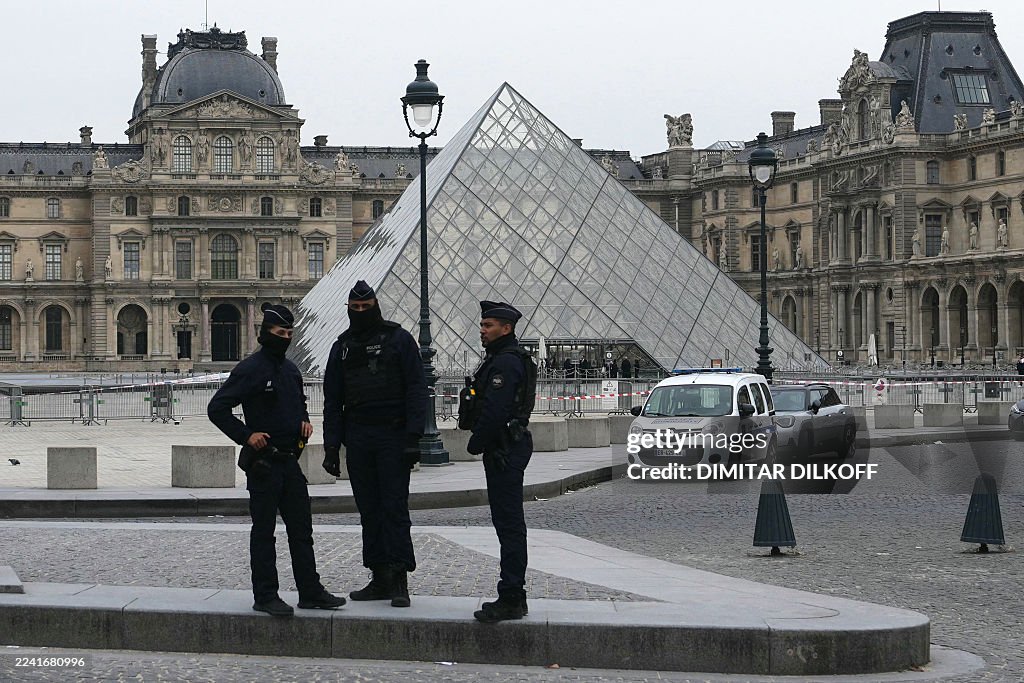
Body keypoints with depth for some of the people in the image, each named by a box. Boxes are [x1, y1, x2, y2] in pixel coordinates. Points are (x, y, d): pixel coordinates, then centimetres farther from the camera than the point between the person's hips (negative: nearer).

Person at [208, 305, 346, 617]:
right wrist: (246, 435, -17)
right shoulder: (249, 369, -11)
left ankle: (310, 591, 15)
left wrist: (304, 420, 10)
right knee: (263, 532, -1)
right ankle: (265, 596, 4)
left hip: (289, 460, 8)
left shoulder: (290, 369, 13)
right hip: (263, 462, -8)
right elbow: (217, 408, -13)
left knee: (301, 529, 9)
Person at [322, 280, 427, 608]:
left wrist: (413, 437, -13)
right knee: (369, 510, 5)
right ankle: (380, 579, 10)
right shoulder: (342, 346, 14)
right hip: (358, 438, 5)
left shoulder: (398, 339, 1)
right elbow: (332, 400, 15)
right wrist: (331, 446, 7)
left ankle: (400, 581, -8)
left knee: (395, 507, -8)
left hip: (393, 435, -5)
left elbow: (416, 389, -4)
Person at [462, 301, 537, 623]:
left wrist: (476, 444, -12)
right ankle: (513, 597, 19)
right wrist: (481, 442, 14)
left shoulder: (506, 362, -16)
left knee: (509, 524, -10)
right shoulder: (502, 358, 19)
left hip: (504, 451, -11)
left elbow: (494, 411, -22)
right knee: (509, 523, 13)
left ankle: (511, 599, -10)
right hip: (508, 448, 11)